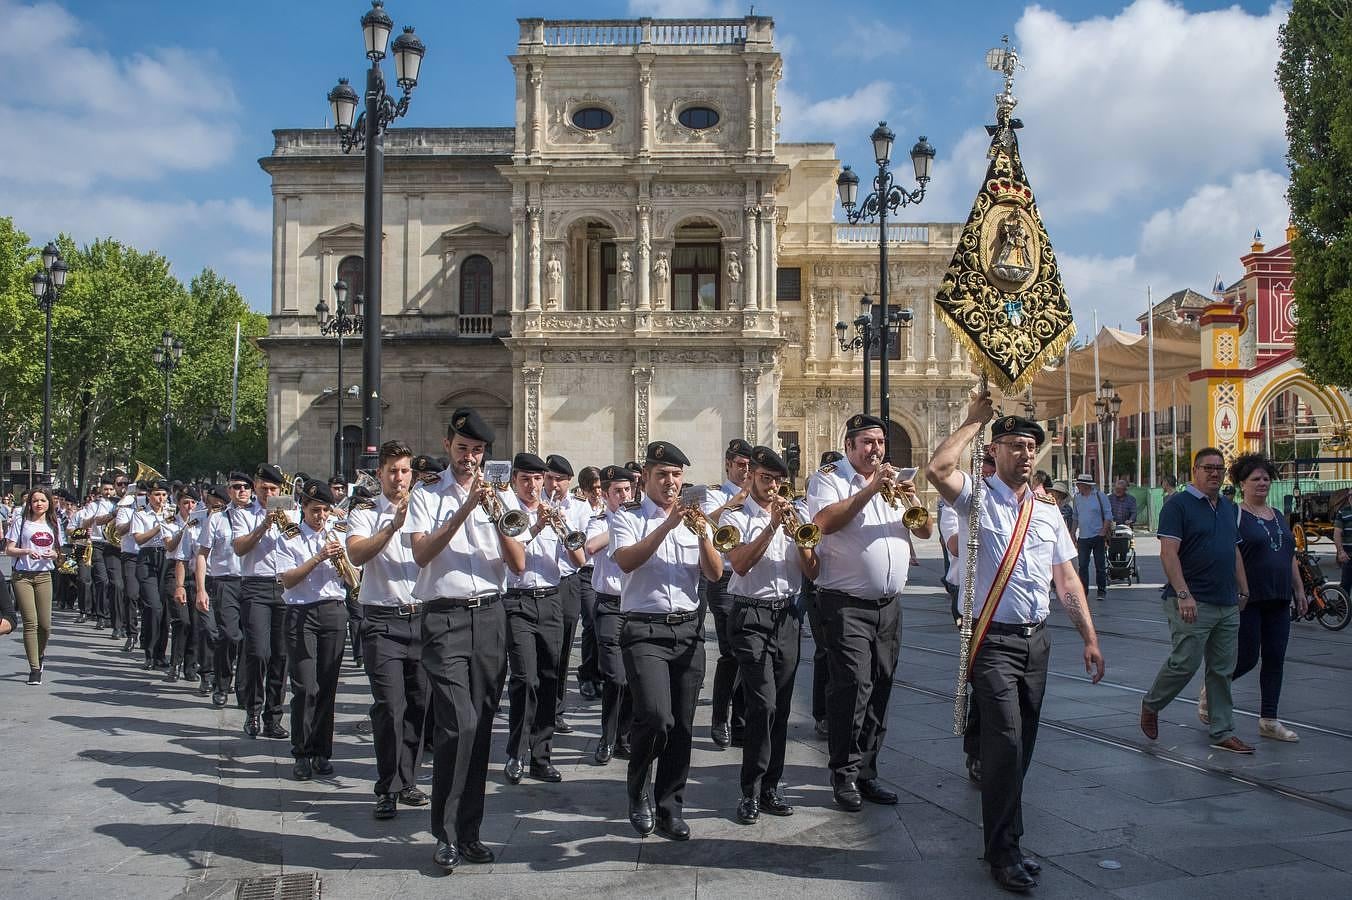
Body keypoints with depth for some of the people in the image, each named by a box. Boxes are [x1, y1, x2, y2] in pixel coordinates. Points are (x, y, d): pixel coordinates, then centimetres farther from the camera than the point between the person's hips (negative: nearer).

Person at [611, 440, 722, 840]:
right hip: (645, 630, -4)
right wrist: (667, 525, -22)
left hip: (688, 630, 4)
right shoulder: (628, 517, 3)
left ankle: (669, 809, 17)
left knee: (682, 726, 5)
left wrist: (702, 535, -14)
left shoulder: (694, 519, 15)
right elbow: (626, 561, -17)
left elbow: (715, 574, 3)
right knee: (656, 717, -19)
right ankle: (639, 789, 8)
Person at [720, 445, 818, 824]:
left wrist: (798, 534, -9)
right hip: (751, 615, -4)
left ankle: (770, 787, 16)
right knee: (764, 704, -14)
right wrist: (772, 526, -18)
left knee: (780, 707, 6)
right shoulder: (735, 516, 1)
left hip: (786, 615, 5)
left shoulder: (795, 514, 13)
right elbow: (741, 564, -15)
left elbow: (812, 572, 7)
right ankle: (751, 791, -3)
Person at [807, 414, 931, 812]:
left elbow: (925, 530, 10)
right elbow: (825, 522, -22)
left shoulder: (892, 481, 17)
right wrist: (871, 489, -23)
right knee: (852, 686, -12)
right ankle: (844, 776, -3)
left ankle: (866, 772, 17)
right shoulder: (829, 478, -2)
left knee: (879, 690, 8)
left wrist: (911, 499, -10)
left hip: (889, 605, 6)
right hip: (847, 604, -6)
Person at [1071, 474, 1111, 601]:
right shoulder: (1077, 498, 8)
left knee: (1100, 565, 3)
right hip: (1083, 537, 3)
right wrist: (1073, 533, 11)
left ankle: (1101, 591, 11)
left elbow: (1108, 516, -2)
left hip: (1098, 536, -3)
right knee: (1082, 565, 0)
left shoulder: (1100, 496, -4)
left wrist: (1103, 532, -11)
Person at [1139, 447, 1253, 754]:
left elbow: (1235, 553, 23)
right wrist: (1183, 594, -23)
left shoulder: (1229, 508, 16)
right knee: (1185, 662, -8)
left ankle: (1223, 733, 15)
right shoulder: (1178, 504, -8)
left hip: (1227, 603, 7)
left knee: (1223, 670, 9)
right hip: (1192, 603, -7)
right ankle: (1150, 705, 16)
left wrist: (1244, 592, 16)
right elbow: (1168, 553, -15)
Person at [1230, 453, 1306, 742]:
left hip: (1278, 601, 7)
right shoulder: (1235, 516, -8)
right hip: (1248, 601, -7)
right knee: (1247, 659, -4)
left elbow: (1290, 558, 20)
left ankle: (1269, 721, 13)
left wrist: (1299, 591, 16)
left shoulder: (1278, 517, 15)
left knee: (1275, 661, 6)